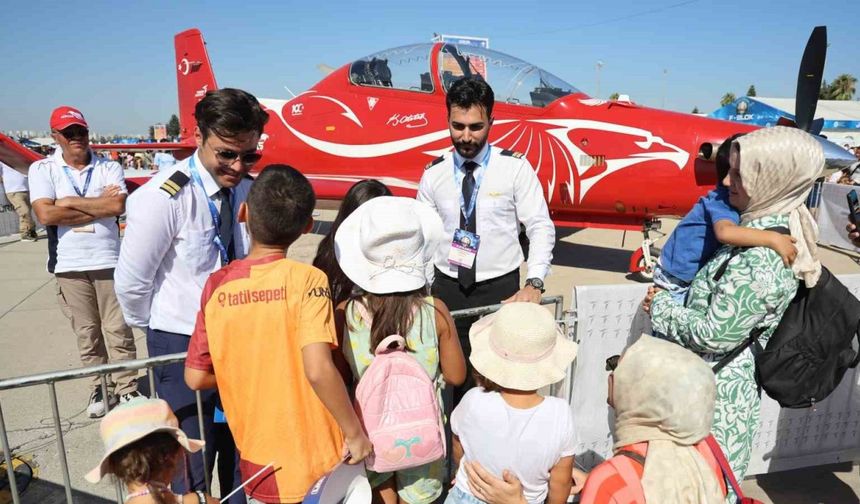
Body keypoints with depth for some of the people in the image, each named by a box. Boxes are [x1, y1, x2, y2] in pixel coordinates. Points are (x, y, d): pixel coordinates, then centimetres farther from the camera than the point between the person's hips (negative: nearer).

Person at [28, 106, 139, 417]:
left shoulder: (108, 168, 2)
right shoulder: (42, 169, 1)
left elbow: (118, 206, -14)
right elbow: (46, 214, -12)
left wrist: (71, 202, -10)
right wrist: (100, 207, -10)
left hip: (109, 261, 0)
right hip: (69, 266, 1)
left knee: (118, 330, 5)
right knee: (87, 333, 11)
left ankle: (127, 389, 16)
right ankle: (99, 389, 25)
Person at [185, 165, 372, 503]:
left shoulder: (217, 286, -6)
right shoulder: (306, 279, -18)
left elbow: (195, 378, -1)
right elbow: (318, 370, -26)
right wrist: (355, 432, -14)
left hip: (259, 466, 3)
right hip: (318, 461, -3)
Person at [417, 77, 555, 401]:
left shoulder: (515, 168, -5)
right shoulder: (433, 174, 3)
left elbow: (541, 228, -5)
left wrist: (534, 284, -17)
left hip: (500, 291, -2)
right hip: (447, 290, 2)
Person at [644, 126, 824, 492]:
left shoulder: (759, 257, -28)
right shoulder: (786, 229, 2)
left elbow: (714, 335, -23)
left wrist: (660, 307, -10)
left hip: (716, 389, -9)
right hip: (732, 381, 9)